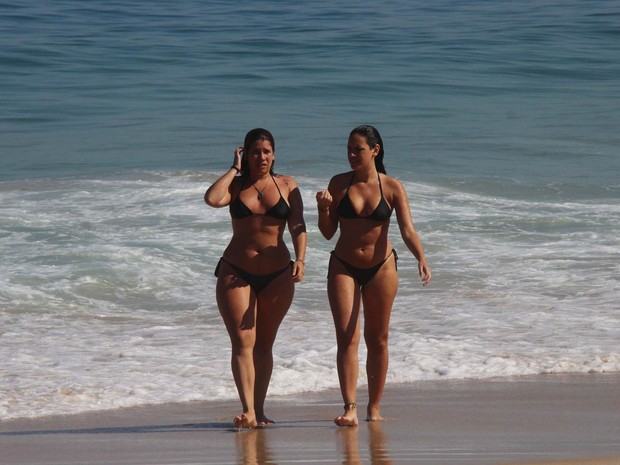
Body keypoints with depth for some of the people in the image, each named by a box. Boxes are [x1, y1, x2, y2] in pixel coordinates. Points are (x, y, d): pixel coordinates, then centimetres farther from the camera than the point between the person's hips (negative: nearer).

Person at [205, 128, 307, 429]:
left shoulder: (287, 186, 7)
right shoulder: (236, 185, 4)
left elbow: (297, 226, 0)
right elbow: (212, 199, -17)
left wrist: (300, 259, -15)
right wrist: (235, 169, -6)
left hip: (277, 274, 1)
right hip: (236, 273, -1)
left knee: (264, 345, 8)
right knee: (242, 343, -13)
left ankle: (259, 410, 15)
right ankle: (248, 411, -21)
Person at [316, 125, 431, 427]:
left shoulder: (392, 188, -6)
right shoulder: (339, 184, -2)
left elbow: (407, 231, -12)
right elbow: (328, 232, 2)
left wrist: (421, 259, -29)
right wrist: (323, 208, -17)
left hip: (381, 268, 0)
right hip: (343, 268, 0)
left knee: (377, 340, 7)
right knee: (347, 337, -10)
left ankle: (374, 408, 17)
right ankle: (350, 408, -16)